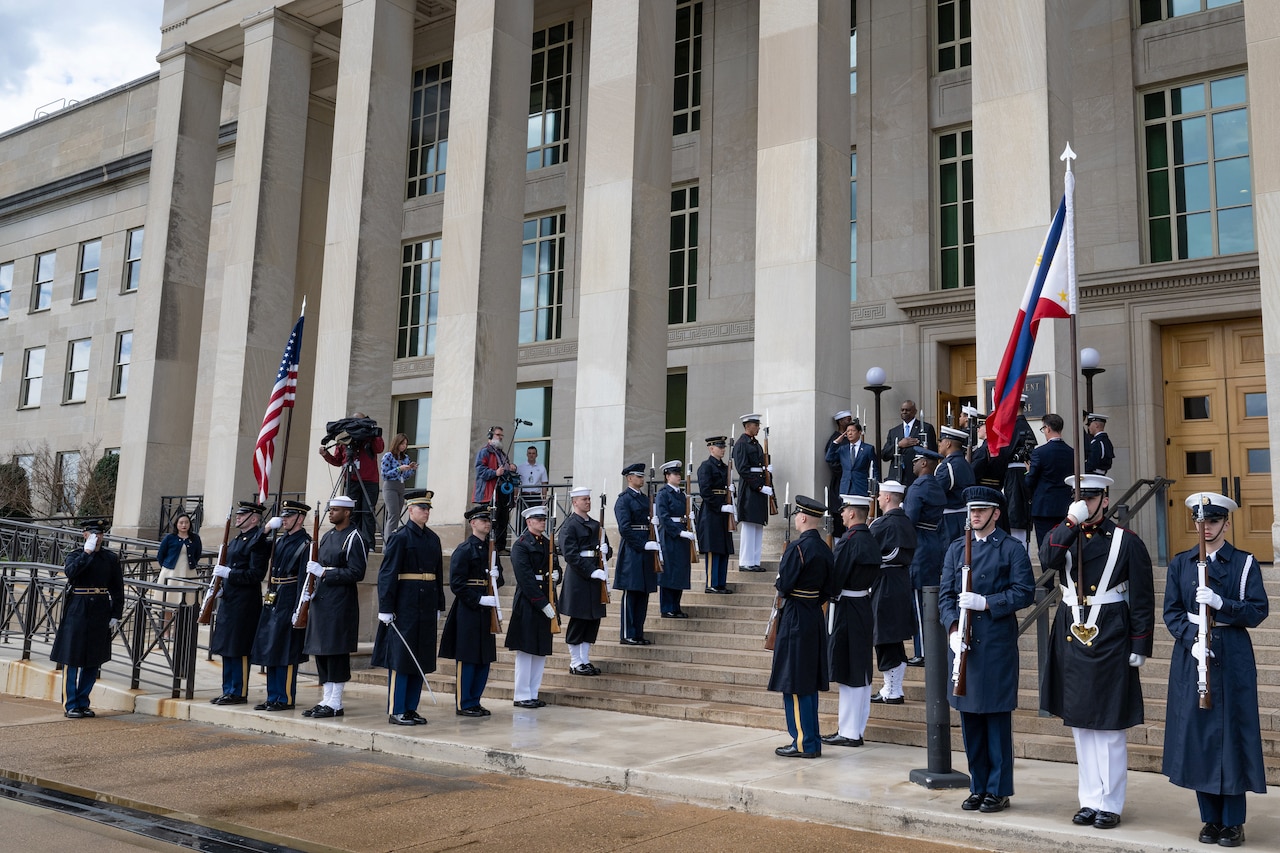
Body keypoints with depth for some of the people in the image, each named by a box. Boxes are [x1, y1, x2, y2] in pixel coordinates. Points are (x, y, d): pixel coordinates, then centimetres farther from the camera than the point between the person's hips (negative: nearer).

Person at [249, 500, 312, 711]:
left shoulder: (305, 544, -10)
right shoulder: (280, 540, 14)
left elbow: (305, 579, -14)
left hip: (289, 602, -8)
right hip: (272, 601, 8)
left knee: (285, 653, -4)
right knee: (269, 651, 12)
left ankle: (286, 698, 5)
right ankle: (272, 696, 20)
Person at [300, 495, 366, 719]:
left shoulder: (354, 538, -9)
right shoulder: (327, 536, 16)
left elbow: (356, 573, -15)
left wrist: (324, 572, -18)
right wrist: (311, 586, 5)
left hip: (340, 603, -8)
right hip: (321, 600, 8)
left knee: (336, 652, -4)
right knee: (321, 652, 11)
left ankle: (335, 703, 3)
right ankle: (326, 700, 19)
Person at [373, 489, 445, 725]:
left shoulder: (433, 539, 12)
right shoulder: (399, 538, -8)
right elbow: (387, 574, -12)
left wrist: (439, 606, 16)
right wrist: (386, 609, -16)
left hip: (426, 607, 7)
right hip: (405, 606, -7)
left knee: (421, 660, 10)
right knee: (400, 658, -2)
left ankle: (411, 709, 19)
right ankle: (396, 711, 5)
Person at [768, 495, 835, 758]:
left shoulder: (797, 547, -17)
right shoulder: (825, 550, 8)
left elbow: (783, 585, -18)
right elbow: (828, 589, 13)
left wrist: (780, 582, 2)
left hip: (795, 619, -9)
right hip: (815, 617, 9)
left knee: (794, 684, -1)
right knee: (809, 682, 15)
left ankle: (804, 743, 1)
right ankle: (812, 740, 21)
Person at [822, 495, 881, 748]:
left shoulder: (849, 540, -18)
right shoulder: (871, 540, 9)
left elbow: (837, 576, -19)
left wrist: (830, 595, -6)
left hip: (846, 610, -9)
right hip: (864, 608, 9)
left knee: (848, 672, -3)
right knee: (861, 671, 13)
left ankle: (848, 733, 3)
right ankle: (857, 729, 22)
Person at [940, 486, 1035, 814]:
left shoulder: (1011, 549, 0)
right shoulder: (957, 549, 12)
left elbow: (1024, 592, -7)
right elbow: (945, 594, 8)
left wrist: (985, 602, -17)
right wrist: (953, 629, -7)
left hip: (998, 643, -4)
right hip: (963, 642, 4)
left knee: (997, 719, 1)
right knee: (970, 719, 9)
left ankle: (999, 790, 12)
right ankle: (978, 787, 21)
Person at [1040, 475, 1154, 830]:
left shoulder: (1126, 541, -3)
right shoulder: (1063, 534, 8)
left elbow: (1142, 599, -3)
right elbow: (1047, 560, -15)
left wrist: (1140, 647, -6)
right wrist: (1071, 524, -20)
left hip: (1110, 641, -4)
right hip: (1072, 638, 4)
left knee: (1109, 726, 1)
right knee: (1080, 724, 10)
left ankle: (1111, 805, 12)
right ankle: (1090, 801, 21)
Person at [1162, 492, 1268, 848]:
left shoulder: (1245, 562, 1)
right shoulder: (1180, 563, 7)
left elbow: (1258, 611, -5)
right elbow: (1171, 611, 3)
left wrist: (1220, 603, -21)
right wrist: (1192, 641, -13)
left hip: (1233, 658, -2)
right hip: (1191, 658, 2)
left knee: (1232, 735, 0)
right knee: (1197, 735, 4)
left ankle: (1233, 822, 11)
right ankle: (1211, 819, 17)